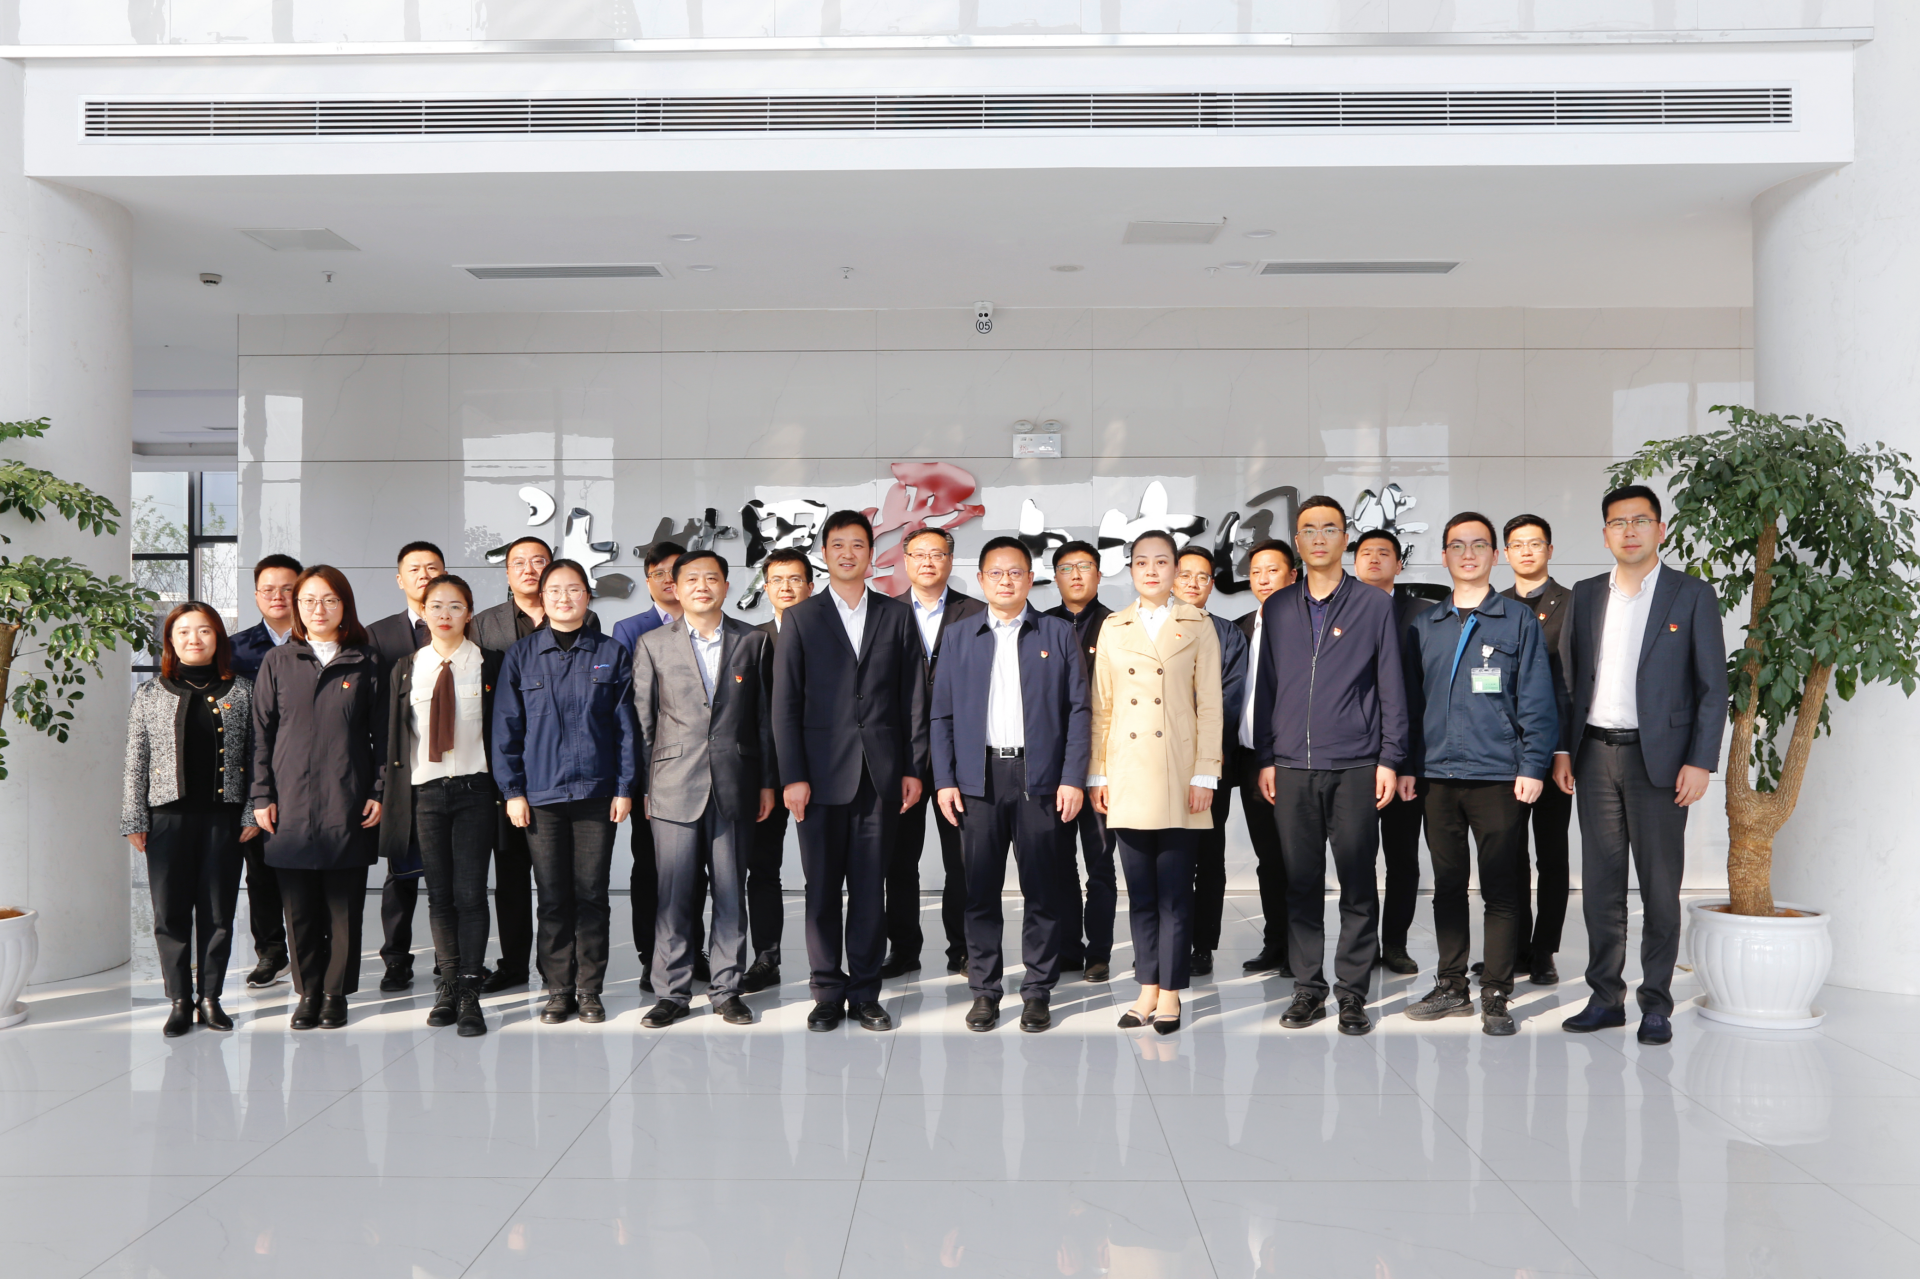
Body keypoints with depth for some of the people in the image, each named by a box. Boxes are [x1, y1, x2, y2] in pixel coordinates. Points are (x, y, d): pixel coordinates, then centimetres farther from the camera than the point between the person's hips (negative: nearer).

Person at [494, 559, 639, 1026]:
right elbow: (506, 727, 6)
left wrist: (625, 787, 0)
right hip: (540, 793, 0)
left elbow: (625, 726, 5)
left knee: (591, 894, 3)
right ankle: (558, 989, 14)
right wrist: (512, 790, -1)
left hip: (596, 792, 0)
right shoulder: (521, 657, 6)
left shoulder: (611, 655, 6)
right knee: (553, 896, 4)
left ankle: (590, 990, 13)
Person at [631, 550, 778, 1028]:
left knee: (731, 893, 6)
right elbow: (643, 721, 7)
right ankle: (672, 992, 14)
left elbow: (765, 717, 9)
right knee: (674, 895, 1)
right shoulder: (652, 644, 7)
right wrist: (643, 787, 3)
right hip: (674, 788, -1)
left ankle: (727, 990, 17)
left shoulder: (754, 642, 8)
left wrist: (768, 782, 6)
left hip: (735, 787, 1)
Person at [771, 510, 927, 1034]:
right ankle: (828, 991, 15)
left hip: (881, 772, 1)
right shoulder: (800, 619, 6)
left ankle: (865, 991, 15)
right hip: (822, 773, -1)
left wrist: (914, 768, 3)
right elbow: (785, 703, 2)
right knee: (822, 888, 3)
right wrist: (792, 776, -6)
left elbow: (913, 696, 9)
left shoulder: (897, 616, 9)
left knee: (870, 887, 5)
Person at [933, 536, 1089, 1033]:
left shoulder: (1058, 634, 8)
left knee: (1041, 889, 2)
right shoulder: (959, 636, 11)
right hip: (978, 777, 1)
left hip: (1039, 776, -1)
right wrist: (944, 781, 0)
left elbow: (1079, 709, 4)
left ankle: (1038, 991, 13)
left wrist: (1073, 778, -5)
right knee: (980, 889, 4)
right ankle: (984, 990, 15)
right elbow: (941, 714, 9)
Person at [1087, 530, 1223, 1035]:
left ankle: (1170, 993, 9)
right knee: (1140, 892, 7)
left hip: (1178, 777, -2)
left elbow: (1210, 706, 1)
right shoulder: (1113, 628, 11)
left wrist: (1205, 774, -6)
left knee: (1174, 892, 0)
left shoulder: (1198, 627, 5)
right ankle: (1148, 988, 15)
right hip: (1127, 776, 2)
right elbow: (1101, 707, 10)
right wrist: (1097, 773, 5)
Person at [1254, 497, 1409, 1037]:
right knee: (1301, 882, 5)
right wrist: (1265, 758, 8)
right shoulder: (1277, 608, 12)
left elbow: (1391, 687, 4)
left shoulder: (1374, 604, 5)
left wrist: (1389, 758, -2)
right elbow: (1266, 686, 13)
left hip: (1355, 766, -2)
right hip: (1292, 767, 2)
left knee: (1358, 884, 1)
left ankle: (1353, 992, 10)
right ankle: (1308, 988, 15)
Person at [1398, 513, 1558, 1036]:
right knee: (1447, 886, 10)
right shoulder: (1424, 625, 13)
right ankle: (1451, 987, 20)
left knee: (1501, 890, 0)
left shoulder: (1519, 620, 4)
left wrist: (1532, 766, -7)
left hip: (1498, 776, -3)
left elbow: (1536, 700, 1)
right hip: (1438, 774, 3)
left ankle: (1496, 995, 8)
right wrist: (1406, 764, 7)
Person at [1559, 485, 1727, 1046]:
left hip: (1658, 757, -3)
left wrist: (1700, 762, -10)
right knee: (1600, 880, 7)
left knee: (1660, 884, 2)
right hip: (1595, 753, 4)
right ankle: (1605, 997, 16)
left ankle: (1656, 1003, 12)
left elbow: (1713, 687, -2)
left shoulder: (1692, 595, 0)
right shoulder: (1586, 595, 11)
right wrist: (1562, 749, 6)